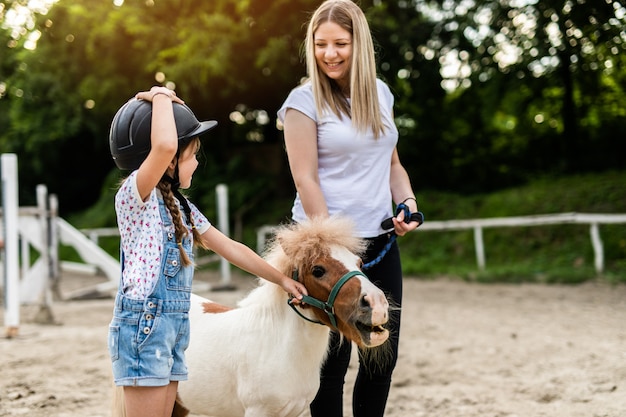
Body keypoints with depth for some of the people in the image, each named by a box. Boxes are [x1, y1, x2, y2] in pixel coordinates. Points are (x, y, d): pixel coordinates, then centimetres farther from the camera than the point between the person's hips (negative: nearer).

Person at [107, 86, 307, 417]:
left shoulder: (179, 205, 15)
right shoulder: (134, 194, -12)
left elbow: (230, 248, 20)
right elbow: (164, 146, -32)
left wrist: (281, 279, 22)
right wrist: (162, 98, -15)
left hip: (175, 325, 9)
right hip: (143, 324, -8)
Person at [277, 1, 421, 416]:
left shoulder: (380, 93, 9)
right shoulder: (305, 99, -7)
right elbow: (305, 180, -12)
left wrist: (408, 201, 0)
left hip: (380, 241, 6)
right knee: (333, 358, 2)